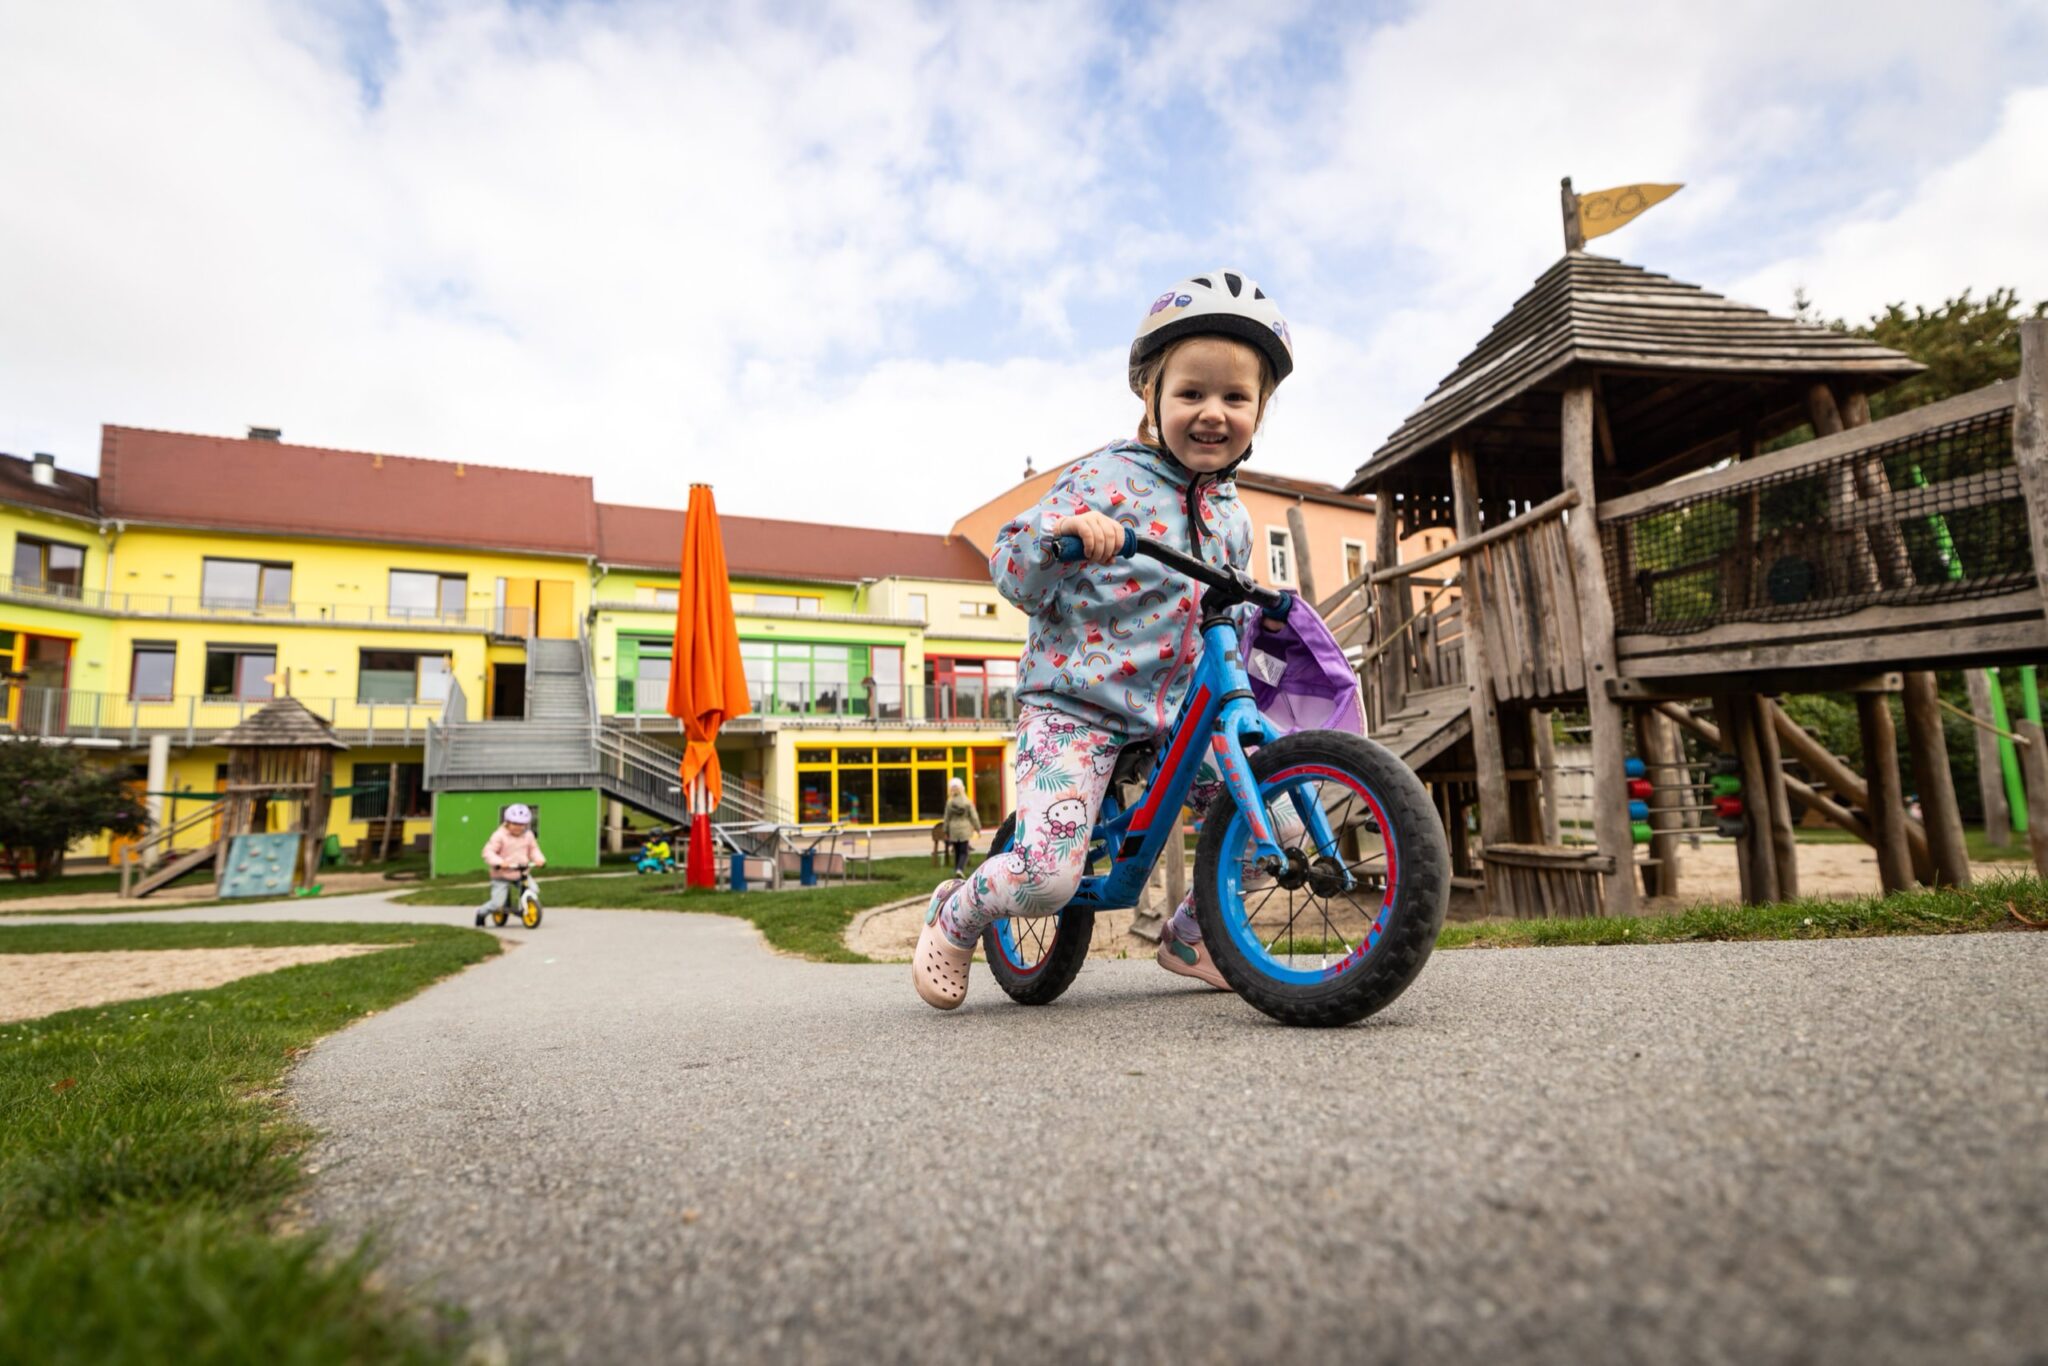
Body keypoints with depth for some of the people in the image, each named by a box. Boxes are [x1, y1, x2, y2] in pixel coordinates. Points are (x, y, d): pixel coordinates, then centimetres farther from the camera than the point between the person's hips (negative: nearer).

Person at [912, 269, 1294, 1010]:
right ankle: (955, 914, 17)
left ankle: (1188, 935, 26)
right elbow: (1011, 573, -13)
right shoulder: (1103, 480, -9)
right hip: (1076, 704, -7)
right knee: (1048, 878, -19)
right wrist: (1057, 534, -32)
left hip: (1176, 710, 7)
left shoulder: (1231, 514, 13)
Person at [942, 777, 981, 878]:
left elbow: (947, 818, 1)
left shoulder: (949, 803, -5)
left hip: (953, 830, 1)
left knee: (957, 852, 13)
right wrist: (978, 829, 7)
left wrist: (946, 832, 11)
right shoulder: (968, 802, -7)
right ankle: (960, 869, -17)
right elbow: (974, 817, -4)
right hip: (965, 830, -1)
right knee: (964, 852, 2)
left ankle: (957, 870, 16)